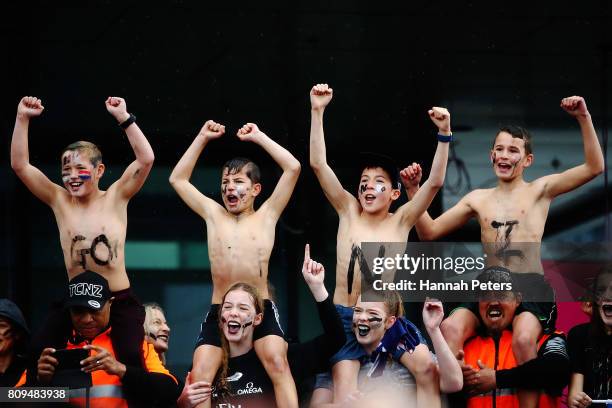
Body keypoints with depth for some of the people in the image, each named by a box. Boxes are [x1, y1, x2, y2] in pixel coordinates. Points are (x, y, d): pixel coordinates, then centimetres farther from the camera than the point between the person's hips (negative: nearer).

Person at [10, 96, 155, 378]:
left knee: (131, 357, -24)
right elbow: (19, 165, 1)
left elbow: (146, 159, -11)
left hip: (120, 301, -2)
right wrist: (23, 119, -8)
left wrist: (123, 117, -15)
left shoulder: (116, 198, 2)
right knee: (38, 353, -17)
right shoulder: (60, 201, 7)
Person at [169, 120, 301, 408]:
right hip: (219, 311, 3)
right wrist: (203, 138, 22)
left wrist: (258, 137, 12)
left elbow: (293, 168, 5)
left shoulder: (266, 216, 12)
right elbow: (178, 179, 24)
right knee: (200, 375, -12)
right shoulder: (213, 214, 19)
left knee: (278, 363, -23)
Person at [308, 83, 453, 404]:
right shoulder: (349, 212, 3)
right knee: (345, 399, -11)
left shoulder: (400, 221, 1)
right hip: (345, 317, 0)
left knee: (430, 368, -20)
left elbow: (435, 182, -11)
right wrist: (317, 112, -14)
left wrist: (444, 133, -23)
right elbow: (318, 164, -5)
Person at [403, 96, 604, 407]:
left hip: (530, 288, -3)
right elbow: (429, 232, 20)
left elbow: (594, 167, 1)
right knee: (450, 328, -28)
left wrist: (584, 118, -11)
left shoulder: (540, 190, 11)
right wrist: (414, 190, 7)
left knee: (523, 338, -35)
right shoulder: (478, 199, 20)